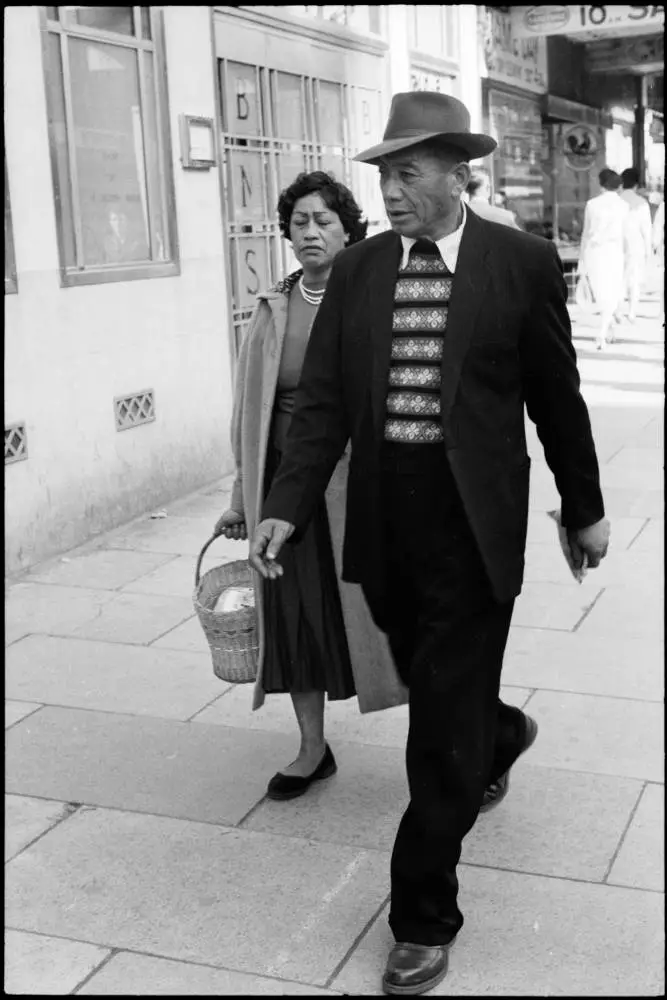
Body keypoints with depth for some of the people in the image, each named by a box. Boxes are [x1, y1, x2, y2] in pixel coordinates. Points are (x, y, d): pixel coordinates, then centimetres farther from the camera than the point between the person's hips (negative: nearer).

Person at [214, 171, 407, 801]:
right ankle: (312, 750, 28)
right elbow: (249, 408, 10)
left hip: (356, 484, -4)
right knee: (295, 614, 11)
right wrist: (242, 498, 11)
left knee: (374, 608, 2)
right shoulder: (270, 310, 6)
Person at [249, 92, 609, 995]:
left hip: (473, 523, -4)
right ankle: (501, 735, 57)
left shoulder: (522, 263, -5)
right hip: (385, 523, 4)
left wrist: (585, 509, 10)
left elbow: (557, 398, 2)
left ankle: (423, 917, 18)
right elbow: (322, 401, 0)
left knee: (444, 728, 1)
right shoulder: (357, 270, 3)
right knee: (436, 691, 21)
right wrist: (286, 508, -13)